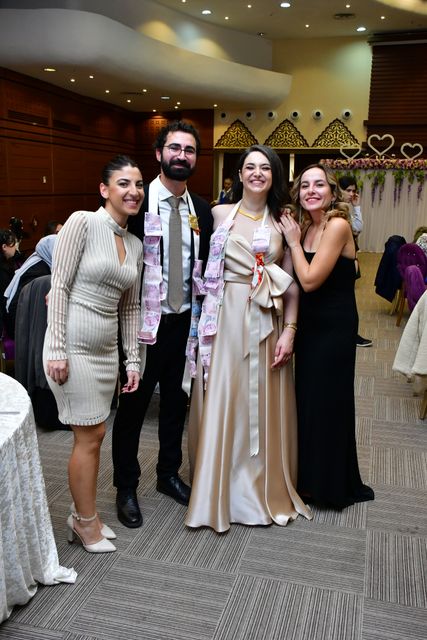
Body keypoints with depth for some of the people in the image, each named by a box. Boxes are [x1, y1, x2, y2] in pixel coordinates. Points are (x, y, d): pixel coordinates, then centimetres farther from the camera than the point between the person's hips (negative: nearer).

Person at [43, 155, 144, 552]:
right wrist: (56, 350, -16)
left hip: (106, 348, 7)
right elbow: (59, 287, -13)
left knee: (94, 436, 14)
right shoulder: (82, 222, -11)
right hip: (73, 345, -7)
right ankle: (86, 523, 22)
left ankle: (81, 515, 31)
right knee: (90, 437, 2)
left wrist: (133, 359, 10)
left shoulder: (135, 245, 9)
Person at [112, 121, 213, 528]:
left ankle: (168, 474, 39)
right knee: (133, 404, 9)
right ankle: (126, 487, 28)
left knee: (176, 402, 18)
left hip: (184, 321, 5)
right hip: (142, 321, -4)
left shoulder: (202, 210, 5)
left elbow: (205, 265, 10)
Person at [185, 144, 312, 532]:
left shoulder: (281, 222, 6)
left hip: (268, 322, 2)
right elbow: (205, 268, 0)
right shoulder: (219, 214, 2)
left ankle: (266, 489, 28)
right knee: (223, 402, 3)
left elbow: (292, 283, 3)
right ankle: (220, 491, 19)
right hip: (227, 319, -2)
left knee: (264, 405, 10)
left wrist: (289, 330, -4)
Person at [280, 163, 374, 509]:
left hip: (334, 328, -8)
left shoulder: (337, 225, -17)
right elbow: (298, 281, 6)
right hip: (310, 325, 8)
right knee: (308, 398, 16)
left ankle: (335, 485, 25)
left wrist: (293, 241, -12)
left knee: (327, 401, 4)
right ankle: (312, 478, 35)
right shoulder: (306, 227, 7)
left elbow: (310, 280, -22)